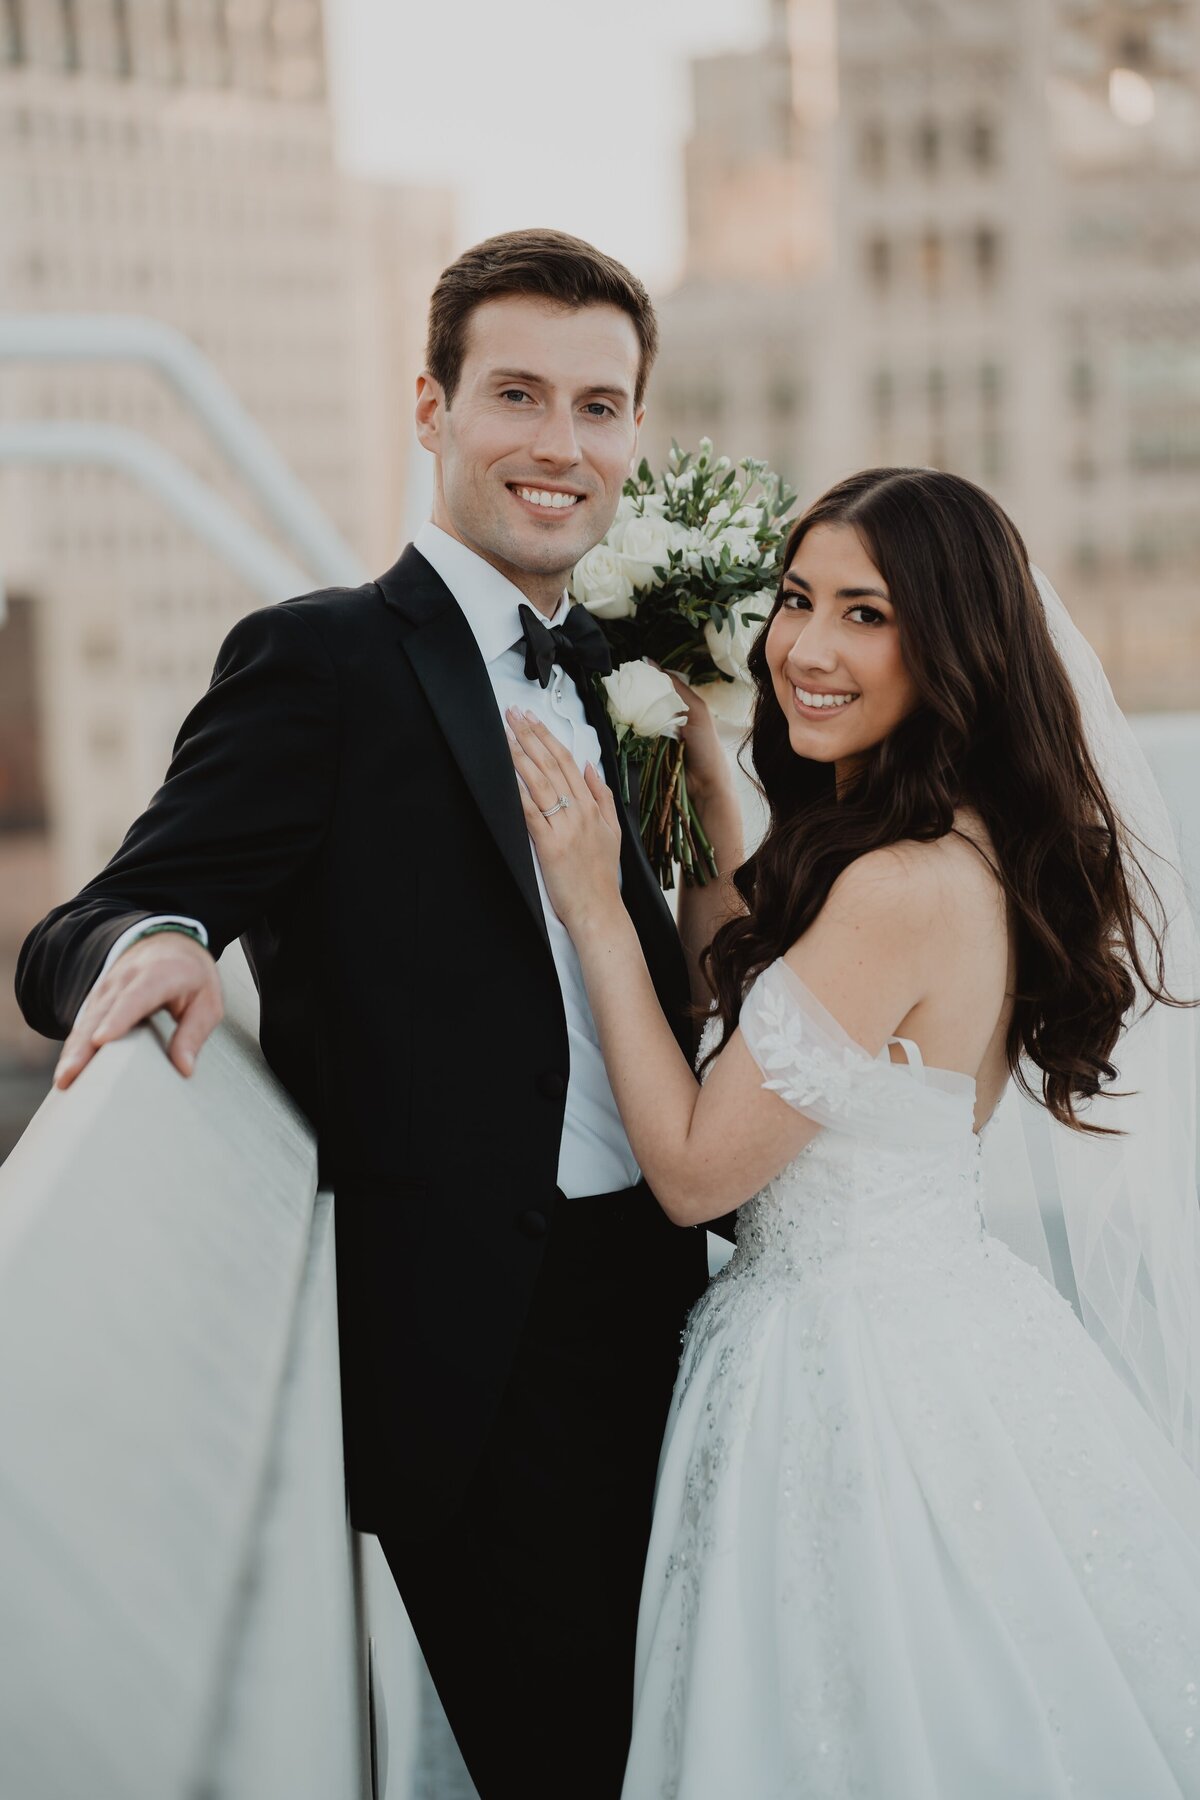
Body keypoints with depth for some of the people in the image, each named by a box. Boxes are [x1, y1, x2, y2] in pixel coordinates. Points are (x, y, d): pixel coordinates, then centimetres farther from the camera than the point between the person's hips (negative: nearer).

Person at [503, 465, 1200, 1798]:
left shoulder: (907, 889, -25)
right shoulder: (966, 849, 4)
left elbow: (694, 1167, -19)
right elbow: (746, 1017, 13)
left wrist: (593, 908, -15)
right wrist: (706, 783, 10)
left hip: (865, 1373, -9)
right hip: (930, 1325, 9)